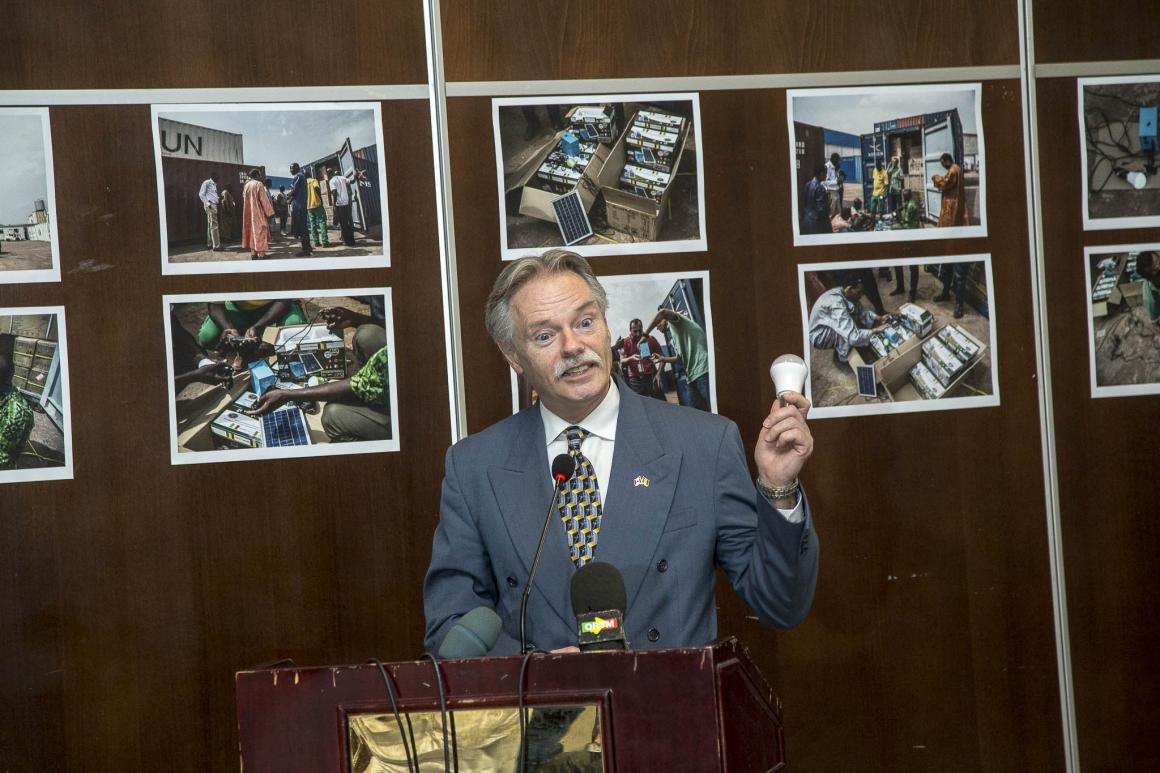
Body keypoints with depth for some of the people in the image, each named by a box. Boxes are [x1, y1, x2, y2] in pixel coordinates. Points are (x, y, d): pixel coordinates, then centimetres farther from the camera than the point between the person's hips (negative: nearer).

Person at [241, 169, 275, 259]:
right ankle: (261, 254, -11)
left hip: (249, 213, 7)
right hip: (258, 213, -7)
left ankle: (253, 253, 8)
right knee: (260, 231, -5)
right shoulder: (259, 184, -11)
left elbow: (244, 199, 13)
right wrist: (269, 212, -11)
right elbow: (264, 199, -14)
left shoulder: (246, 185, 8)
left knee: (252, 230, 10)